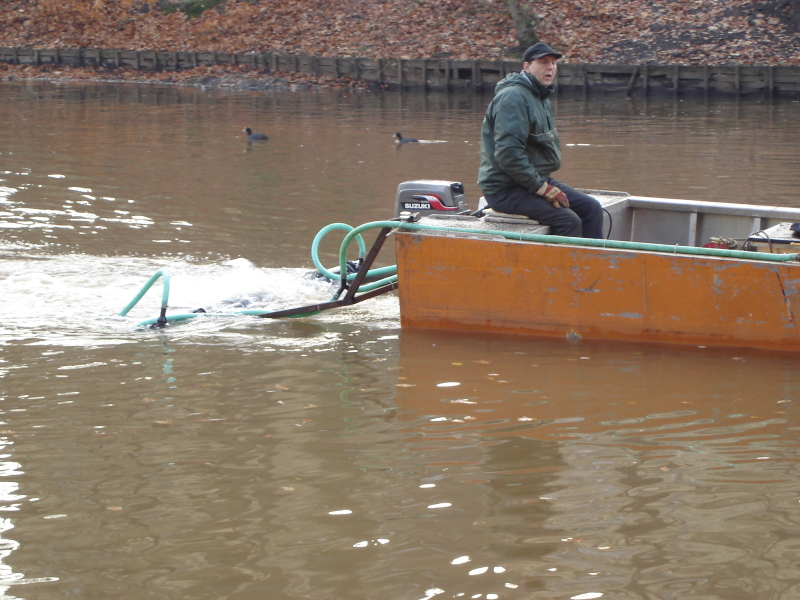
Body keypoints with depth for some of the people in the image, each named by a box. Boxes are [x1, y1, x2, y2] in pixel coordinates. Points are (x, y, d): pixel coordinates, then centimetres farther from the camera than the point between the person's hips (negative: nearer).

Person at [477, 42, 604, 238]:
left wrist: (546, 184, 12)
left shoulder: (541, 99, 17)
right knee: (568, 220, -23)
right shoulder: (513, 97, -17)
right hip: (505, 190, -10)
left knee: (591, 208, 2)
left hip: (538, 180, 10)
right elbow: (508, 153, -26)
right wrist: (541, 188, -22)